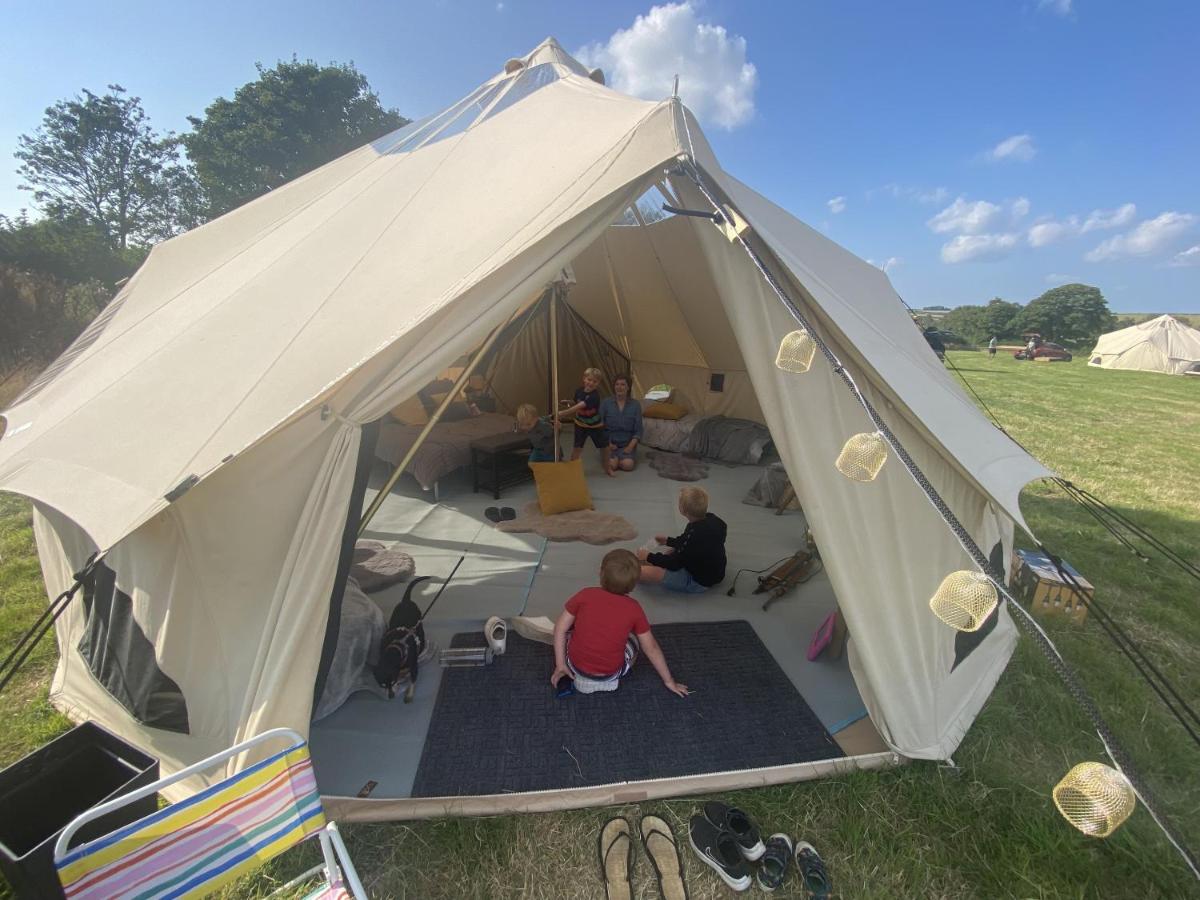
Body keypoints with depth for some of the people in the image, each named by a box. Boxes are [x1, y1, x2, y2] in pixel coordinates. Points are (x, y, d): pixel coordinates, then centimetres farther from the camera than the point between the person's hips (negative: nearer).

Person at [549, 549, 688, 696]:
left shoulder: (585, 595, -11)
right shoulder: (634, 609, -10)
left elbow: (560, 628, -7)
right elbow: (651, 648, -1)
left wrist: (560, 665, 2)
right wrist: (669, 681, 11)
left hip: (575, 666, 0)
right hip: (610, 673, 0)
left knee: (570, 628, 27)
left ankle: (582, 676, 14)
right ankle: (610, 679, 9)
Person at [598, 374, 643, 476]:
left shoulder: (635, 405, -1)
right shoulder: (605, 402, -3)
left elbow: (638, 430, -1)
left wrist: (631, 446, -14)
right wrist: (608, 443, -13)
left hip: (627, 443, 1)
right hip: (609, 442, -1)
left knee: (628, 465, -24)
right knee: (612, 464, -25)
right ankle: (612, 457, 10)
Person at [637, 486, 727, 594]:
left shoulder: (694, 534, -35)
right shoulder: (712, 519, -8)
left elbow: (675, 563, -20)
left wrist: (649, 557, -7)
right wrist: (668, 540, 20)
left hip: (698, 582, -9)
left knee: (644, 572, -13)